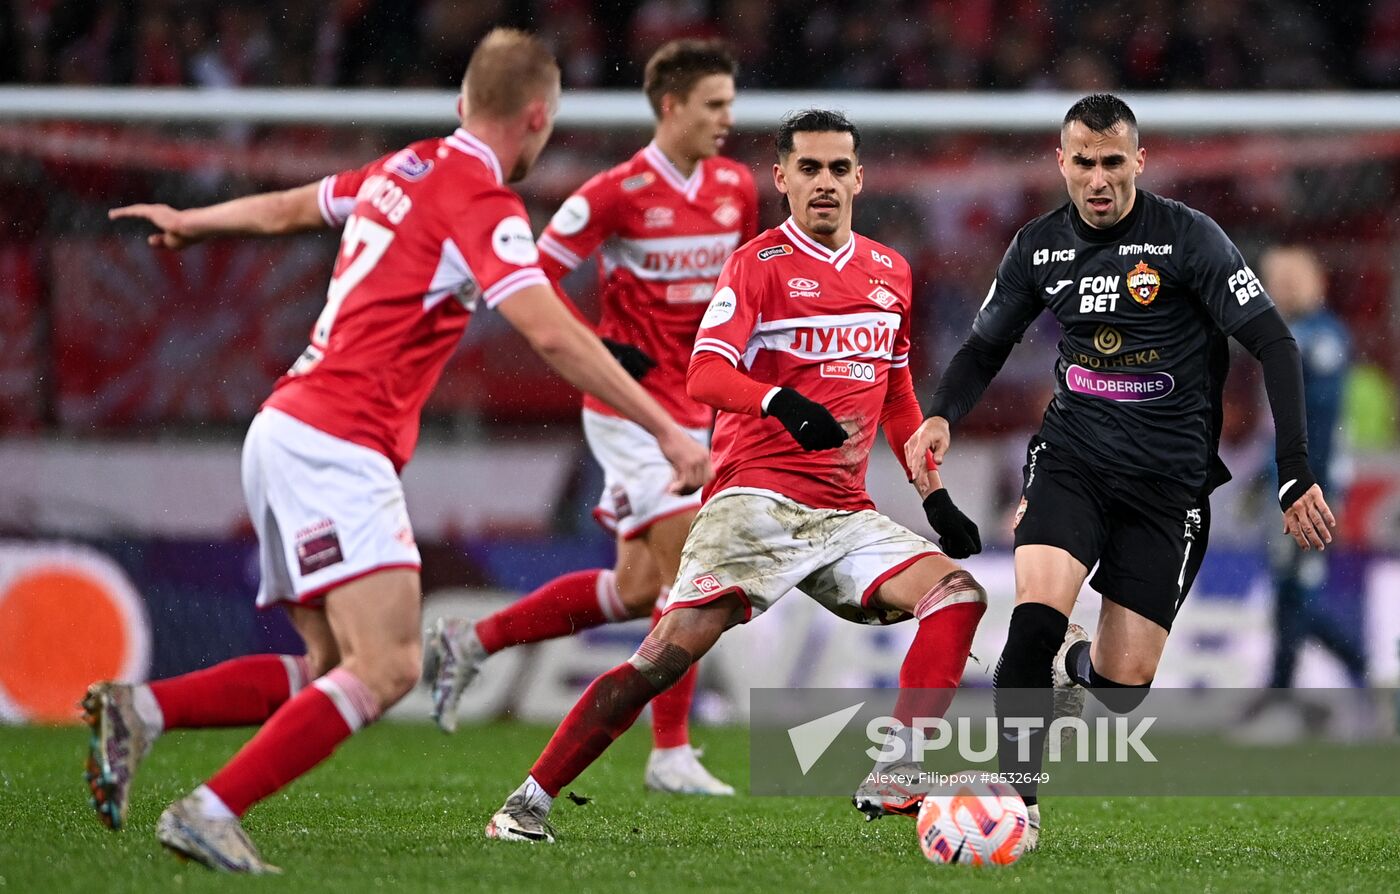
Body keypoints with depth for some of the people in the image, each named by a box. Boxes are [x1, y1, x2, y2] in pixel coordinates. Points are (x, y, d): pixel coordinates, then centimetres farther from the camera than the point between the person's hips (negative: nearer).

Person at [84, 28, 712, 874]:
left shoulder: (403, 170, 16)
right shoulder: (480, 201, -10)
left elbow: (287, 208, 33)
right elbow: (553, 333, -21)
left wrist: (191, 222, 53)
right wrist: (668, 429, -20)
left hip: (287, 431, 10)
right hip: (335, 447, -10)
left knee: (335, 671, 11)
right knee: (388, 668, -19)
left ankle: (141, 709, 3)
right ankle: (211, 813, -24)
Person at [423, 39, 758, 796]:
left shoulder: (735, 188, 6)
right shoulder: (618, 192, -14)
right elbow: (532, 278, -11)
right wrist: (601, 355, -18)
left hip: (689, 408, 8)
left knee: (636, 591, 10)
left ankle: (472, 641, 24)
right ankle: (670, 753, -7)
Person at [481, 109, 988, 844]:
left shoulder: (891, 274, 16)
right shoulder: (759, 264, -2)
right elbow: (705, 375, -16)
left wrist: (933, 492, 19)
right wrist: (784, 404, -34)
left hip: (844, 513, 6)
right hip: (756, 499, -6)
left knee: (958, 594, -14)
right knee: (671, 650, -18)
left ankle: (893, 784, -17)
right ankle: (530, 802, -12)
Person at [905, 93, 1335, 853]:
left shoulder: (1188, 238, -10)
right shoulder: (1039, 246, 2)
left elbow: (1273, 344, -12)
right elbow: (987, 344, 16)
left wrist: (1294, 477, -18)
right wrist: (941, 415, -5)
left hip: (1168, 482, -2)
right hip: (1072, 461, 2)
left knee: (1122, 688, -5)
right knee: (1036, 616, -26)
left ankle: (1071, 661, 33)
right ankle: (1016, 796, -13)